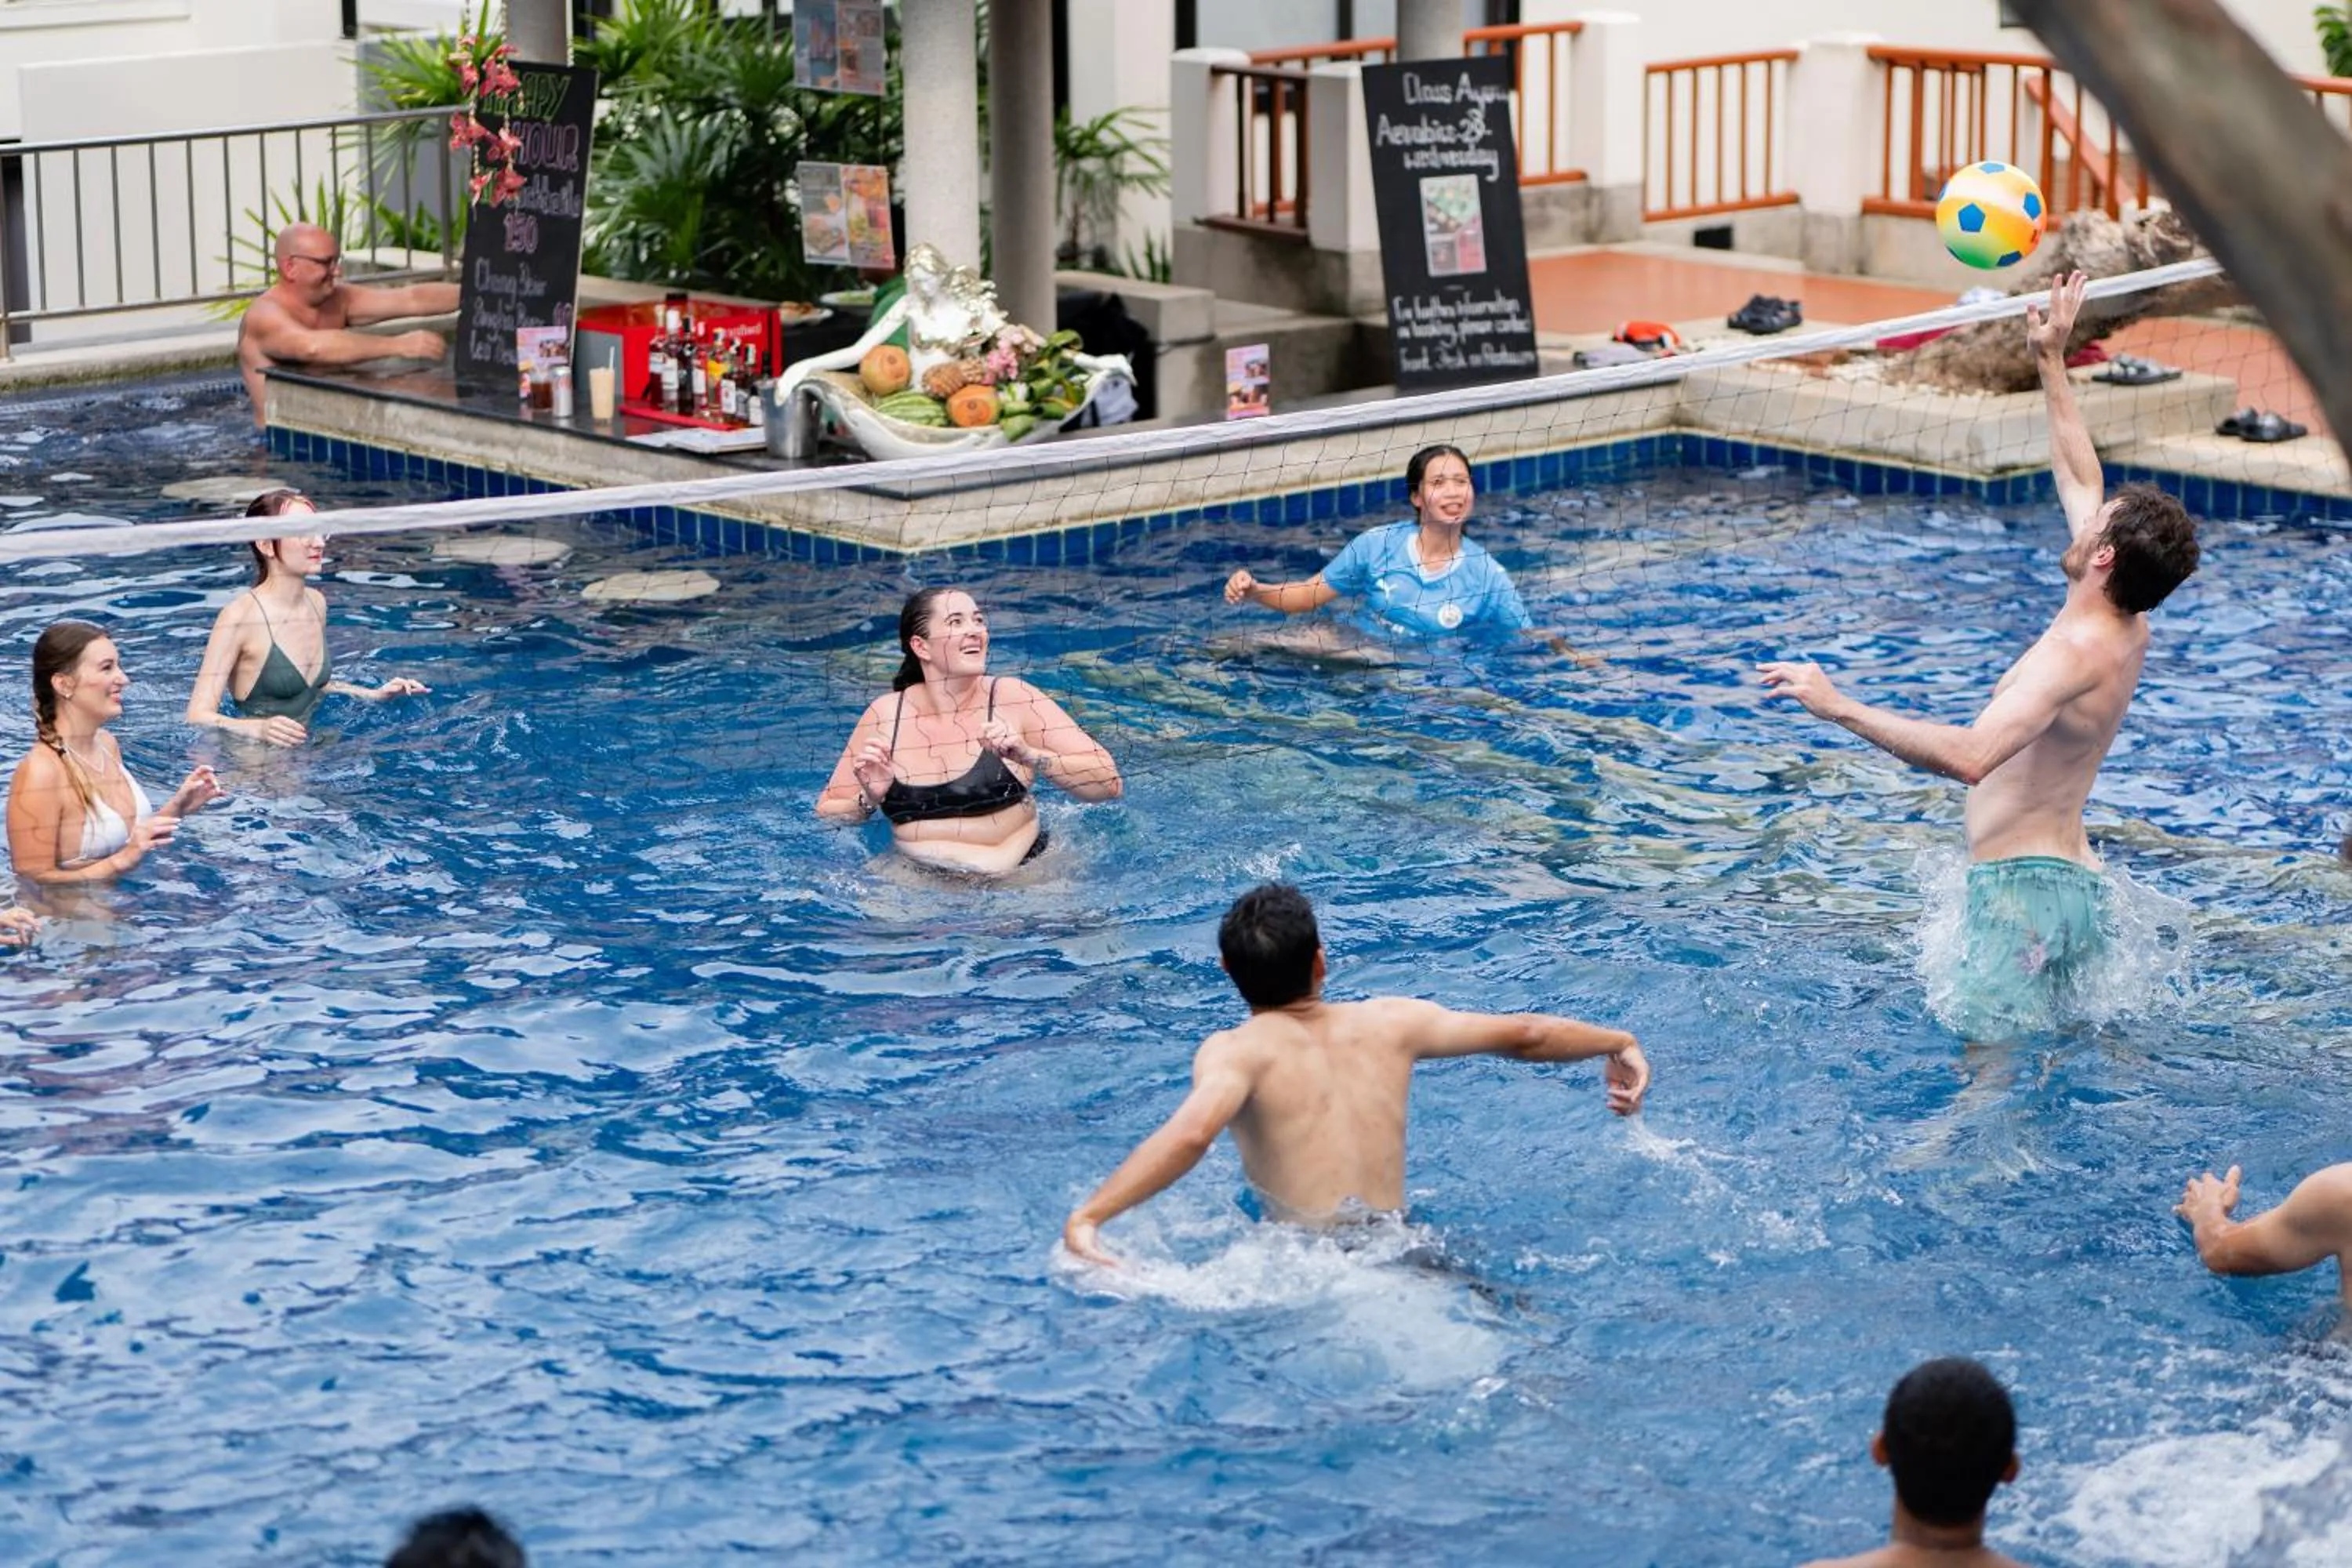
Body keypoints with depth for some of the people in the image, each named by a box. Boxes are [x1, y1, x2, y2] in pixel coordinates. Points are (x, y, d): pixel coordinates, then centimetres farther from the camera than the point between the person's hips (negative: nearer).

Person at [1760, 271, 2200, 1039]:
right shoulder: (2129, 630, 7)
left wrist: (1841, 707, -37)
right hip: (2071, 881, 10)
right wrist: (2052, 363, 28)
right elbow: (2082, 482, 23)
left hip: (2025, 887, -10)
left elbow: (1970, 756, -39)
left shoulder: (2075, 654, -21)